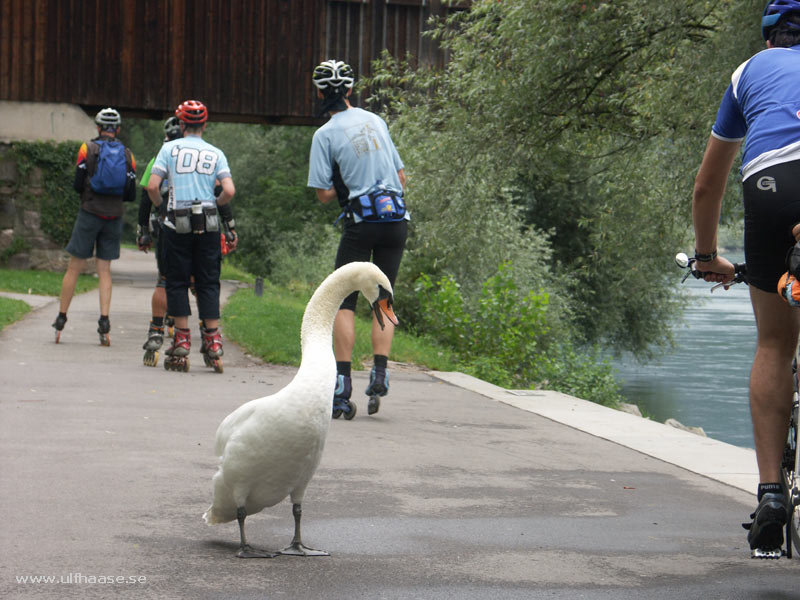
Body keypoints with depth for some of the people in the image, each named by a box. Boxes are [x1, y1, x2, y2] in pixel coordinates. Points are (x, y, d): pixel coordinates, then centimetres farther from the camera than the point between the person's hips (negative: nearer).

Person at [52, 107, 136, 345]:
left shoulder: (87, 148, -2)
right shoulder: (127, 155, 5)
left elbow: (78, 184, -5)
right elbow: (131, 195, 4)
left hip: (89, 214, -2)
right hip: (114, 218, 2)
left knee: (74, 268, 4)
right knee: (104, 270, 7)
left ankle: (61, 319, 7)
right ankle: (104, 321, -6)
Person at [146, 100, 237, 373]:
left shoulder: (170, 148, 2)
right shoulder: (215, 153, 6)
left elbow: (152, 186, -6)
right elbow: (229, 191, -6)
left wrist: (160, 204, 14)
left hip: (177, 225, -1)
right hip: (208, 226, 1)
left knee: (177, 283, 6)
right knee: (208, 283, 7)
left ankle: (181, 345, 3)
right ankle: (213, 345, 3)